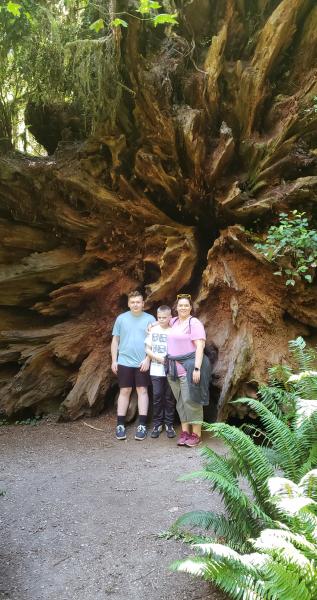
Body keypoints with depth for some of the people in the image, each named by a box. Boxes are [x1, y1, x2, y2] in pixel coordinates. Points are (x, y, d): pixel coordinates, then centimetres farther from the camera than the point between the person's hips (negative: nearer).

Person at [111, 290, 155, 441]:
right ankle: (120, 425, 9)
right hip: (124, 362, 1)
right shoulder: (121, 318, 3)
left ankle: (142, 425, 6)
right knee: (124, 391, 4)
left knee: (142, 391, 2)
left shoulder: (150, 319, 0)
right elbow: (115, 340, 6)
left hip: (142, 363, -1)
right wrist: (114, 360, 1)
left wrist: (147, 359, -10)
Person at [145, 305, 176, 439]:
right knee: (157, 396, 2)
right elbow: (147, 349, 5)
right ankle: (157, 424, 14)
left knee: (169, 397, 5)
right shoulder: (153, 330, 4)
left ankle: (169, 425, 16)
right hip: (156, 370, 1)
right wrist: (158, 357, -9)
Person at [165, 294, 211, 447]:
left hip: (189, 368, -7)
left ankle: (196, 434, 4)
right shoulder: (174, 322, 14)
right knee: (180, 401, 10)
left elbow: (200, 346, -13)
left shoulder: (194, 323, -7)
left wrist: (197, 368, -20)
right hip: (174, 369, 7)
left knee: (191, 400, -5)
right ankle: (185, 431, 18)